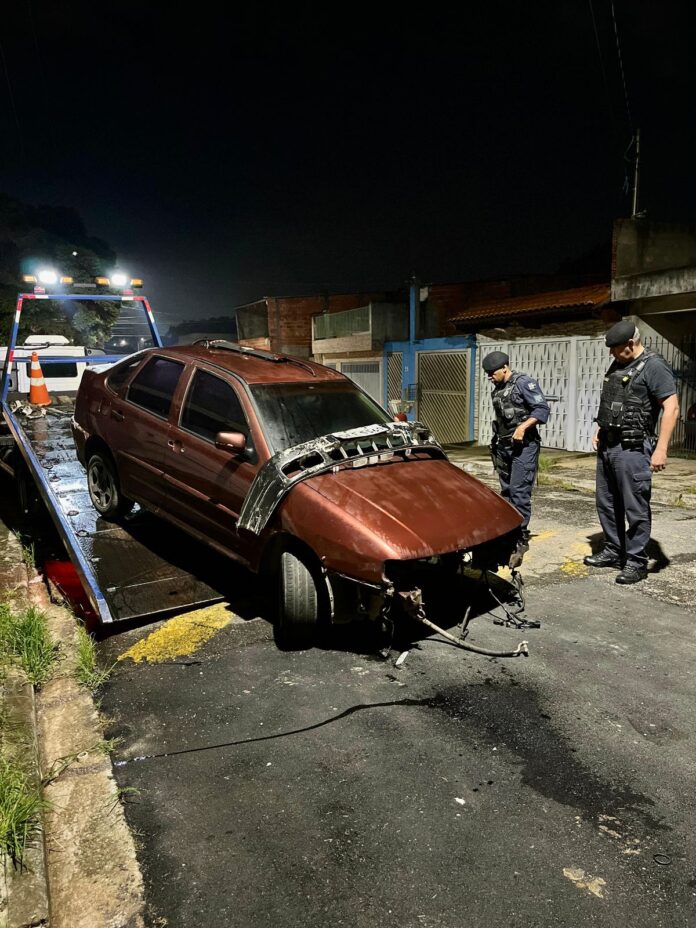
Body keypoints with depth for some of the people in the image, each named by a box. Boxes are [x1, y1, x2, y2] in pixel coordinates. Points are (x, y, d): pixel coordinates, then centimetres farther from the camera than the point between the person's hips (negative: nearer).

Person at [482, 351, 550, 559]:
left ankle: (521, 538, -9)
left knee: (519, 491, -13)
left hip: (523, 445, -8)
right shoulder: (497, 390, 16)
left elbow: (543, 409, -14)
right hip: (504, 446, 8)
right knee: (506, 491, 10)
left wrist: (523, 426, -24)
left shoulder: (524, 383, -7)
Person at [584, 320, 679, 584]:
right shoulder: (617, 366, 15)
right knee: (607, 504, 15)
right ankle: (614, 552, 28)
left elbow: (671, 408, -16)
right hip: (607, 446, 9)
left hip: (632, 449, -9)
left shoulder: (653, 366, -10)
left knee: (636, 508, -2)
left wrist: (661, 448, -22)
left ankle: (636, 562, 8)